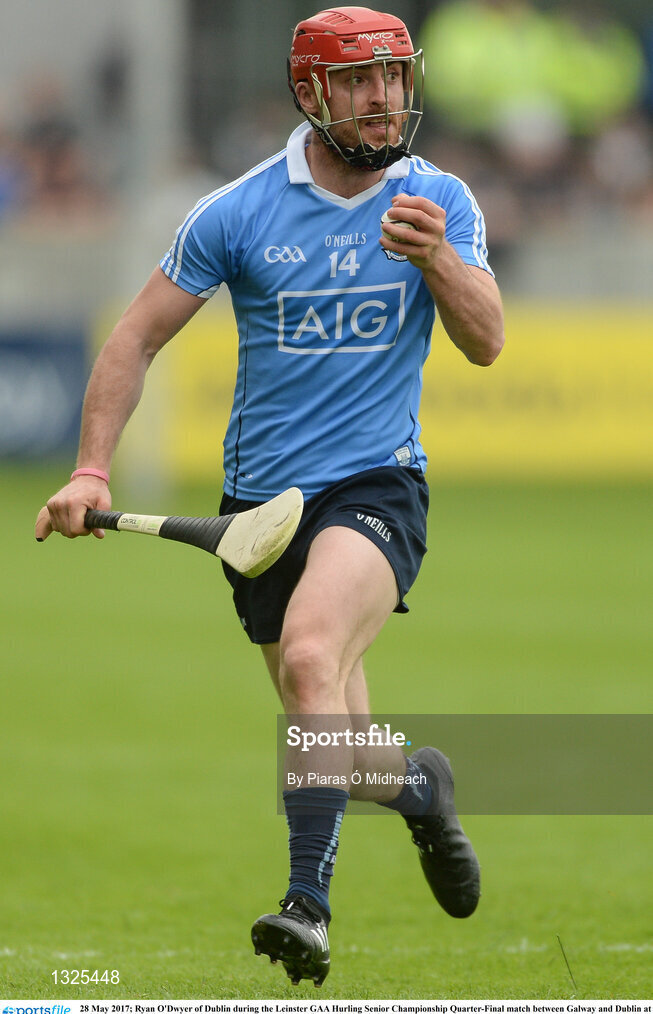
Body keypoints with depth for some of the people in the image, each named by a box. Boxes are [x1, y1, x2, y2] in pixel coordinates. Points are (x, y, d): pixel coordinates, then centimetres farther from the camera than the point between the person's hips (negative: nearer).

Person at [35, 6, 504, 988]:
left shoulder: (441, 201, 1)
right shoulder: (239, 212, -2)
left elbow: (485, 341, -8)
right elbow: (137, 338, 3)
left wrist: (436, 256, -27)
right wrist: (91, 472, -7)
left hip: (376, 483, -2)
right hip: (262, 497, 2)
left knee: (311, 654, -32)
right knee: (336, 754, 7)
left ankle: (309, 902, -36)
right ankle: (422, 785, 43)